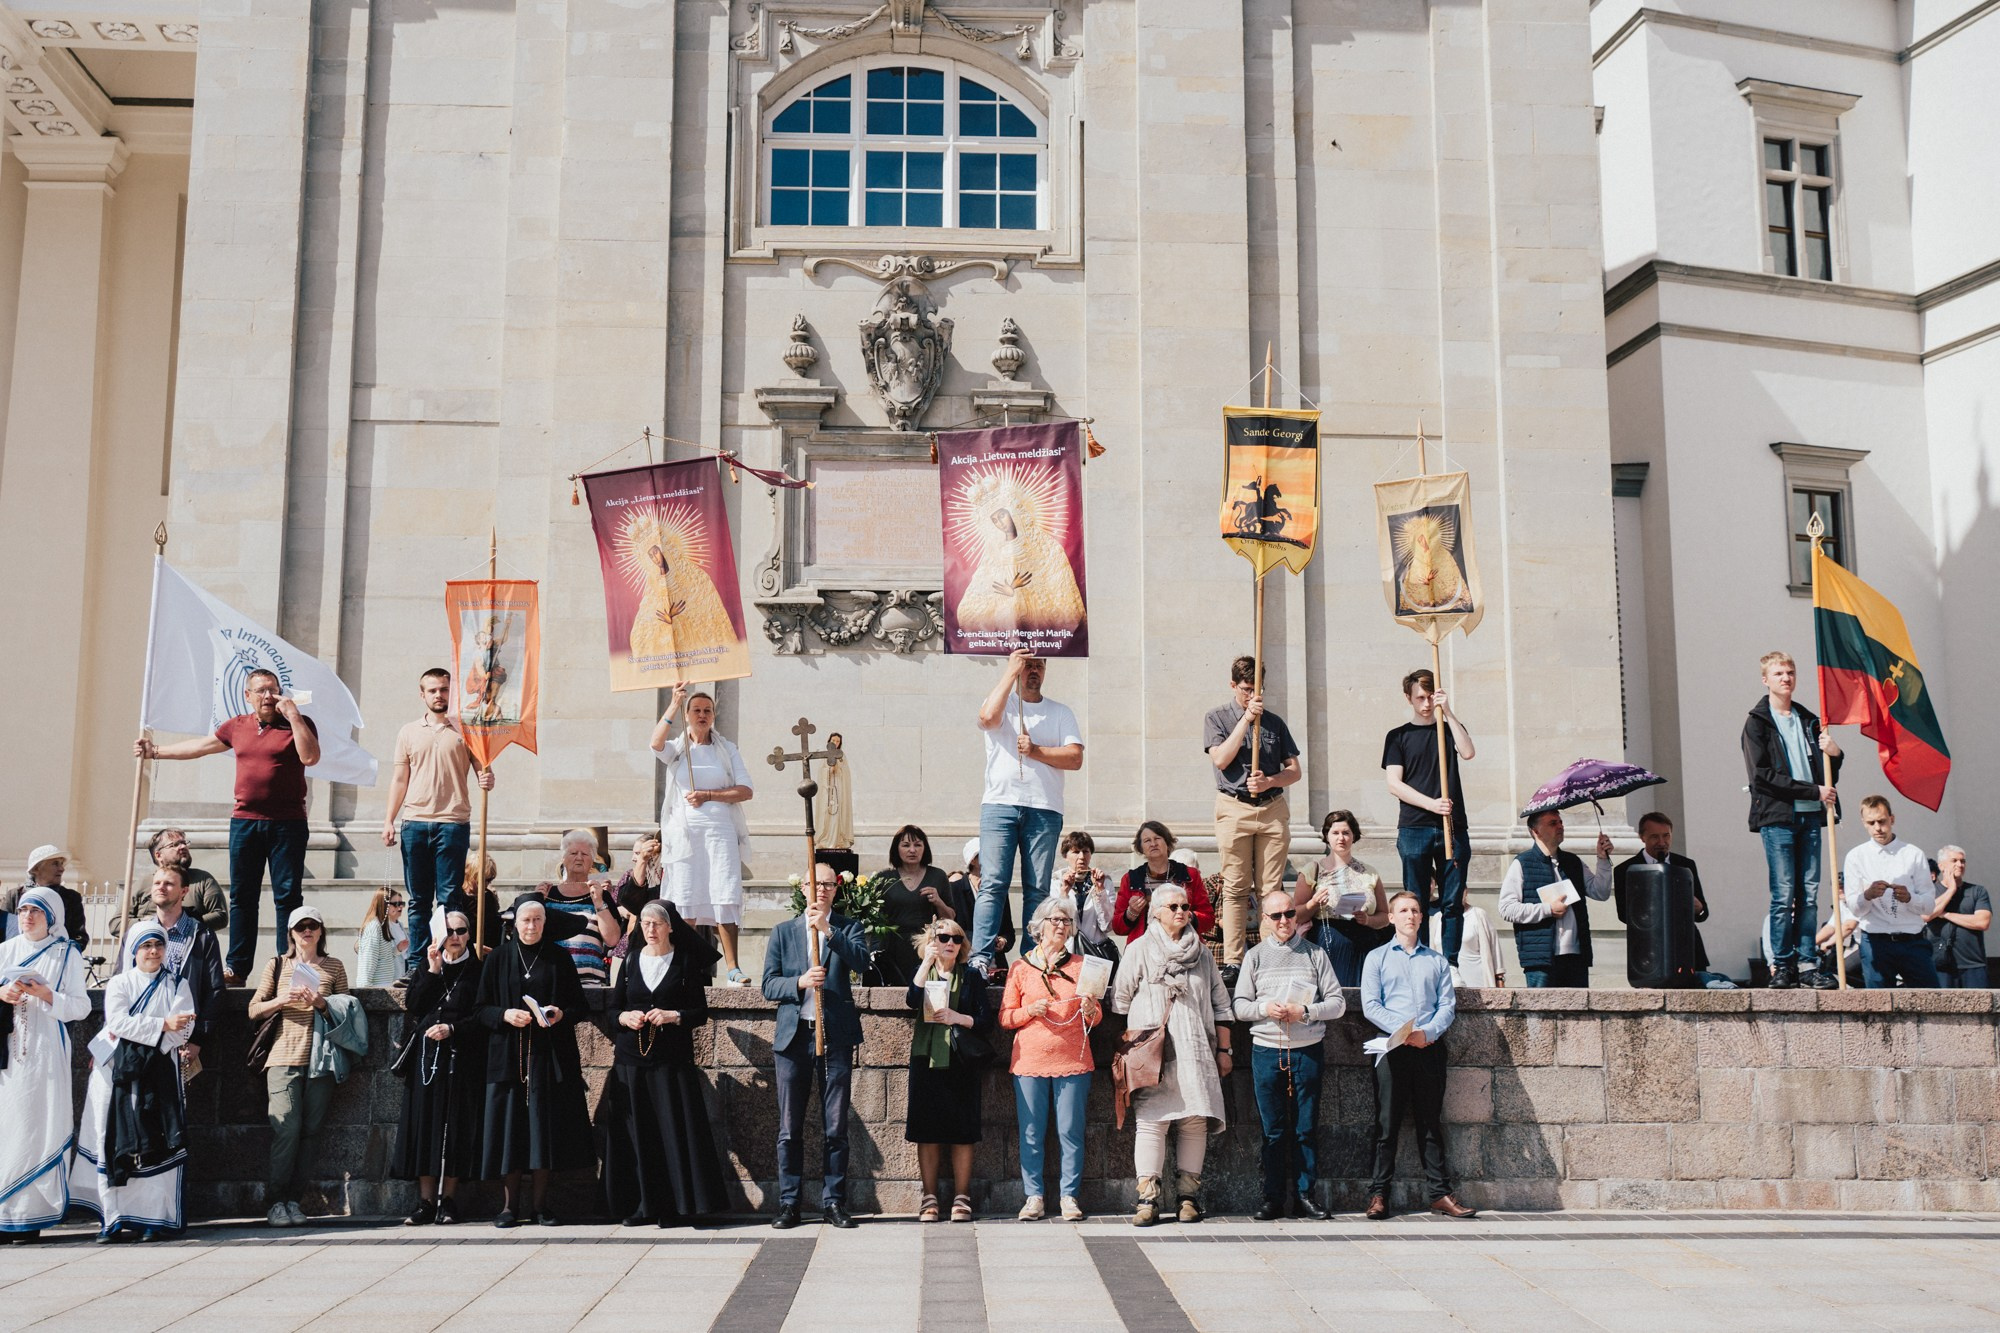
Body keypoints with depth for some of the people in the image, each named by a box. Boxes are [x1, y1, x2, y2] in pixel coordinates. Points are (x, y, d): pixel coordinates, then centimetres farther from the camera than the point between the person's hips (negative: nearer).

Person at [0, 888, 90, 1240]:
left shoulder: (67, 955, 5)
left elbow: (81, 1006, 0)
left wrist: (45, 994, -13)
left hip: (45, 1050, -3)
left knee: (38, 1127, -6)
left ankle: (30, 1215, -3)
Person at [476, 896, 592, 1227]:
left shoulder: (559, 957, 7)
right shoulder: (498, 958, 7)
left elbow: (579, 1005, 6)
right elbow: (482, 1009, 4)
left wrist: (561, 1014, -14)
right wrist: (505, 1015, -15)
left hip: (548, 1055, 0)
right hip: (508, 1054, 0)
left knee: (545, 1126, -1)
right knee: (510, 1126, -2)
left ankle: (540, 1204, 6)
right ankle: (510, 1205, 6)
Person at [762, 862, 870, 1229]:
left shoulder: (848, 929, 8)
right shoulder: (783, 932, 12)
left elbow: (861, 962, -12)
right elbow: (769, 984, 4)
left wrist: (828, 930, -20)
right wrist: (800, 982, -14)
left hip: (835, 1036, -1)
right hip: (793, 1035, 1)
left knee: (835, 1127, 2)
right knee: (789, 1128, 3)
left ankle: (833, 1203, 9)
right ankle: (788, 1203, 10)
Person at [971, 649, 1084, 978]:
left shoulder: (1060, 712, 16)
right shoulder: (1001, 703, 13)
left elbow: (1075, 758, 5)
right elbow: (988, 717, -13)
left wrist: (1036, 751, -7)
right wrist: (1011, 670, -6)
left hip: (1044, 809, 2)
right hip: (1000, 804, -2)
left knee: (1038, 889, -1)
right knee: (992, 884, -11)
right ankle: (981, 960, -15)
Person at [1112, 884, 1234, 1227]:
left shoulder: (1202, 954, 16)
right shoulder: (1139, 950, 7)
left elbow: (1221, 1004, 17)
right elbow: (1120, 999, 8)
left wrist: (1223, 1049, 13)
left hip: (1194, 1051, 3)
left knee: (1195, 1120, -2)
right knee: (1151, 1120, -10)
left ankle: (1188, 1196, 6)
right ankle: (1148, 1199, -8)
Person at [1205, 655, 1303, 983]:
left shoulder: (1274, 722, 14)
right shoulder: (1216, 718, 7)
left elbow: (1294, 770, 12)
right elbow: (1221, 759, -9)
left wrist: (1269, 781, -9)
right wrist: (1246, 718, -11)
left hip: (1273, 808, 2)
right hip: (1234, 808, -2)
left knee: (1272, 888, 0)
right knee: (1235, 888, -4)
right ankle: (1233, 962, -3)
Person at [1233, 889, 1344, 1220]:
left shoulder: (1315, 954, 6)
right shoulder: (1255, 956, 9)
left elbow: (1337, 1002, 3)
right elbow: (1240, 1005, 7)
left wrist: (1305, 1012, -12)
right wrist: (1265, 1009, -12)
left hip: (1307, 1051, 0)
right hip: (1266, 1051, 0)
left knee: (1306, 1127, 3)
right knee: (1273, 1129, 4)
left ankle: (1305, 1193, 13)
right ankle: (1274, 1198, 10)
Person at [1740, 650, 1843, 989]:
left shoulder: (1809, 720, 18)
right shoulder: (1757, 723, 1)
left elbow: (1826, 775, 19)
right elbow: (1762, 776, -10)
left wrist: (1834, 754, -3)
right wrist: (1813, 791, -13)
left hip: (1809, 816, 5)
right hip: (1777, 816, -5)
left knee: (1809, 894, 2)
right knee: (1784, 895, -7)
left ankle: (1806, 964, 6)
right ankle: (1781, 966, -2)